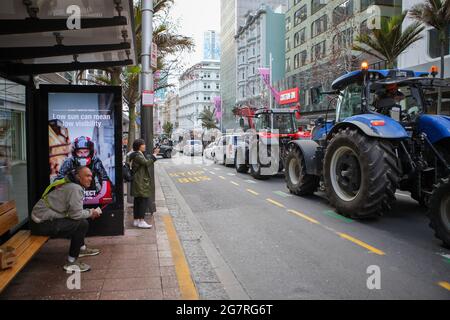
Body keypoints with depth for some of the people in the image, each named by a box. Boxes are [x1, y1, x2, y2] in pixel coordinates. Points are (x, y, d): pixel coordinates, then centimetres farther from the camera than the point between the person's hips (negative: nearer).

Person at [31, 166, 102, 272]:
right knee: (82, 224, -17)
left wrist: (90, 212, 6)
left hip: (41, 218, 10)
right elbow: (76, 214, -23)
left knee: (80, 220, 19)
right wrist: (90, 213, -6)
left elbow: (72, 210, 15)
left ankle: (81, 248, 33)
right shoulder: (75, 188, -18)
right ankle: (71, 263, -10)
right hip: (43, 224, -10)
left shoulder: (70, 184, 12)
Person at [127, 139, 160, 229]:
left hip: (139, 182, 11)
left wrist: (153, 154, 13)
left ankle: (136, 220, 18)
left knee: (138, 201, 12)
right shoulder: (137, 155, -15)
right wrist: (154, 154, -17)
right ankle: (141, 221, -9)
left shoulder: (138, 154, 17)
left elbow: (146, 163, 18)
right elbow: (147, 163, -22)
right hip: (140, 182, -11)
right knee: (144, 200, -10)